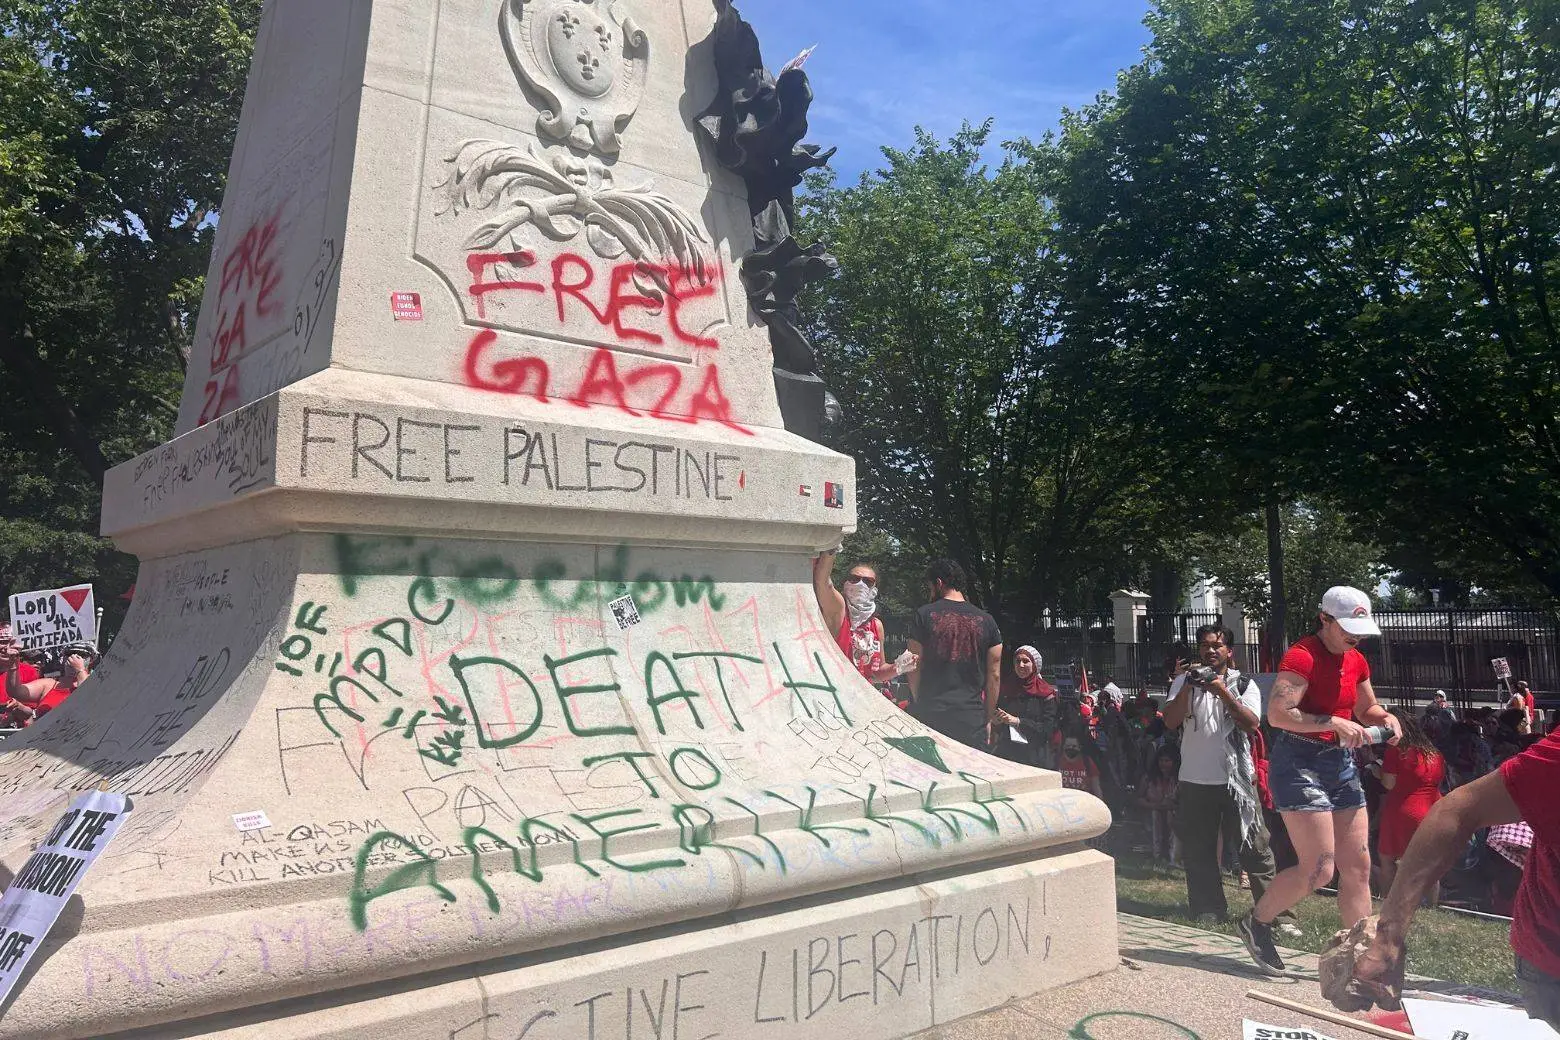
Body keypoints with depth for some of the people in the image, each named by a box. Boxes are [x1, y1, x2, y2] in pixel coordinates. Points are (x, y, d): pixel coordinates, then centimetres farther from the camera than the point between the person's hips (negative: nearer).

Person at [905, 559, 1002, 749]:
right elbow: (994, 675, 6)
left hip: (930, 714, -1)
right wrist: (989, 718, 14)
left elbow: (914, 669, 0)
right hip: (972, 718, 1)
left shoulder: (924, 615, 0)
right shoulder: (987, 621, 6)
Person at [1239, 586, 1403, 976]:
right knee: (1319, 868, -9)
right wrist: (1334, 722, -30)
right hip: (1300, 763, -9)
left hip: (1341, 764, 9)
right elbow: (1277, 713, -25)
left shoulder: (1356, 660, 11)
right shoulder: (1302, 656, -16)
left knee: (1358, 867, 7)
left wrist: (1386, 718, 2)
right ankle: (1256, 923, 12)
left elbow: (1367, 709, 24)